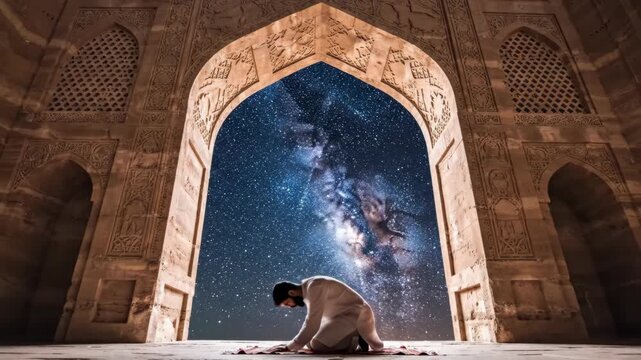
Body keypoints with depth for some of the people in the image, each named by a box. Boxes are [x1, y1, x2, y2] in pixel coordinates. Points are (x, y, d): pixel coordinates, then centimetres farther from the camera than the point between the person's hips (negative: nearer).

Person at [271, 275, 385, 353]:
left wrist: (291, 347, -17)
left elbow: (313, 322, -24)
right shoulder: (307, 289, 6)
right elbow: (312, 320, 16)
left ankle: (355, 342, -3)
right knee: (311, 342, 9)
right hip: (343, 316, 10)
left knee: (316, 346, -15)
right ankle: (353, 339, 14)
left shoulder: (314, 287, -23)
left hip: (356, 316, -10)